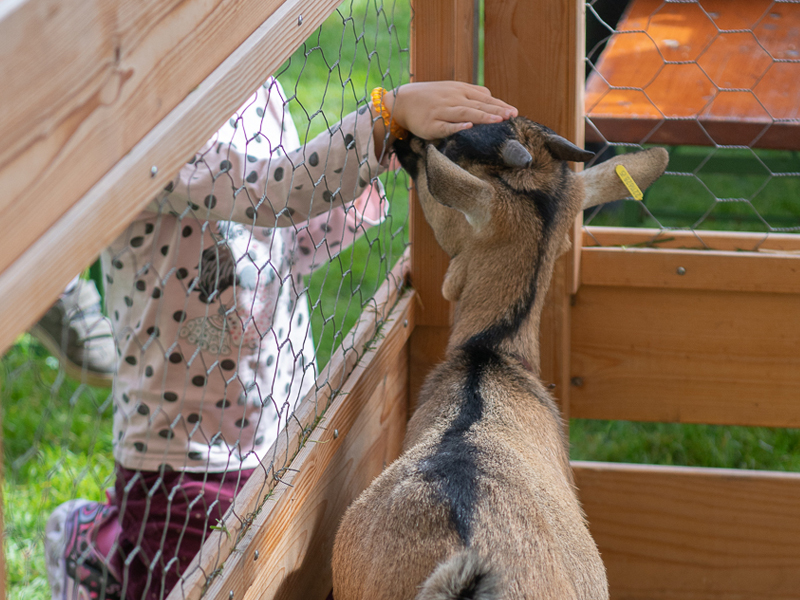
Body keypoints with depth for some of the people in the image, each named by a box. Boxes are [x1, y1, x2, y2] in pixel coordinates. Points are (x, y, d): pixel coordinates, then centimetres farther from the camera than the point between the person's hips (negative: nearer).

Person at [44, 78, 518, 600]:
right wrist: (392, 113, -45)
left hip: (291, 431, 8)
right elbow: (266, 194, -37)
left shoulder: (263, 96, 4)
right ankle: (99, 545, 30)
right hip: (187, 461, -8)